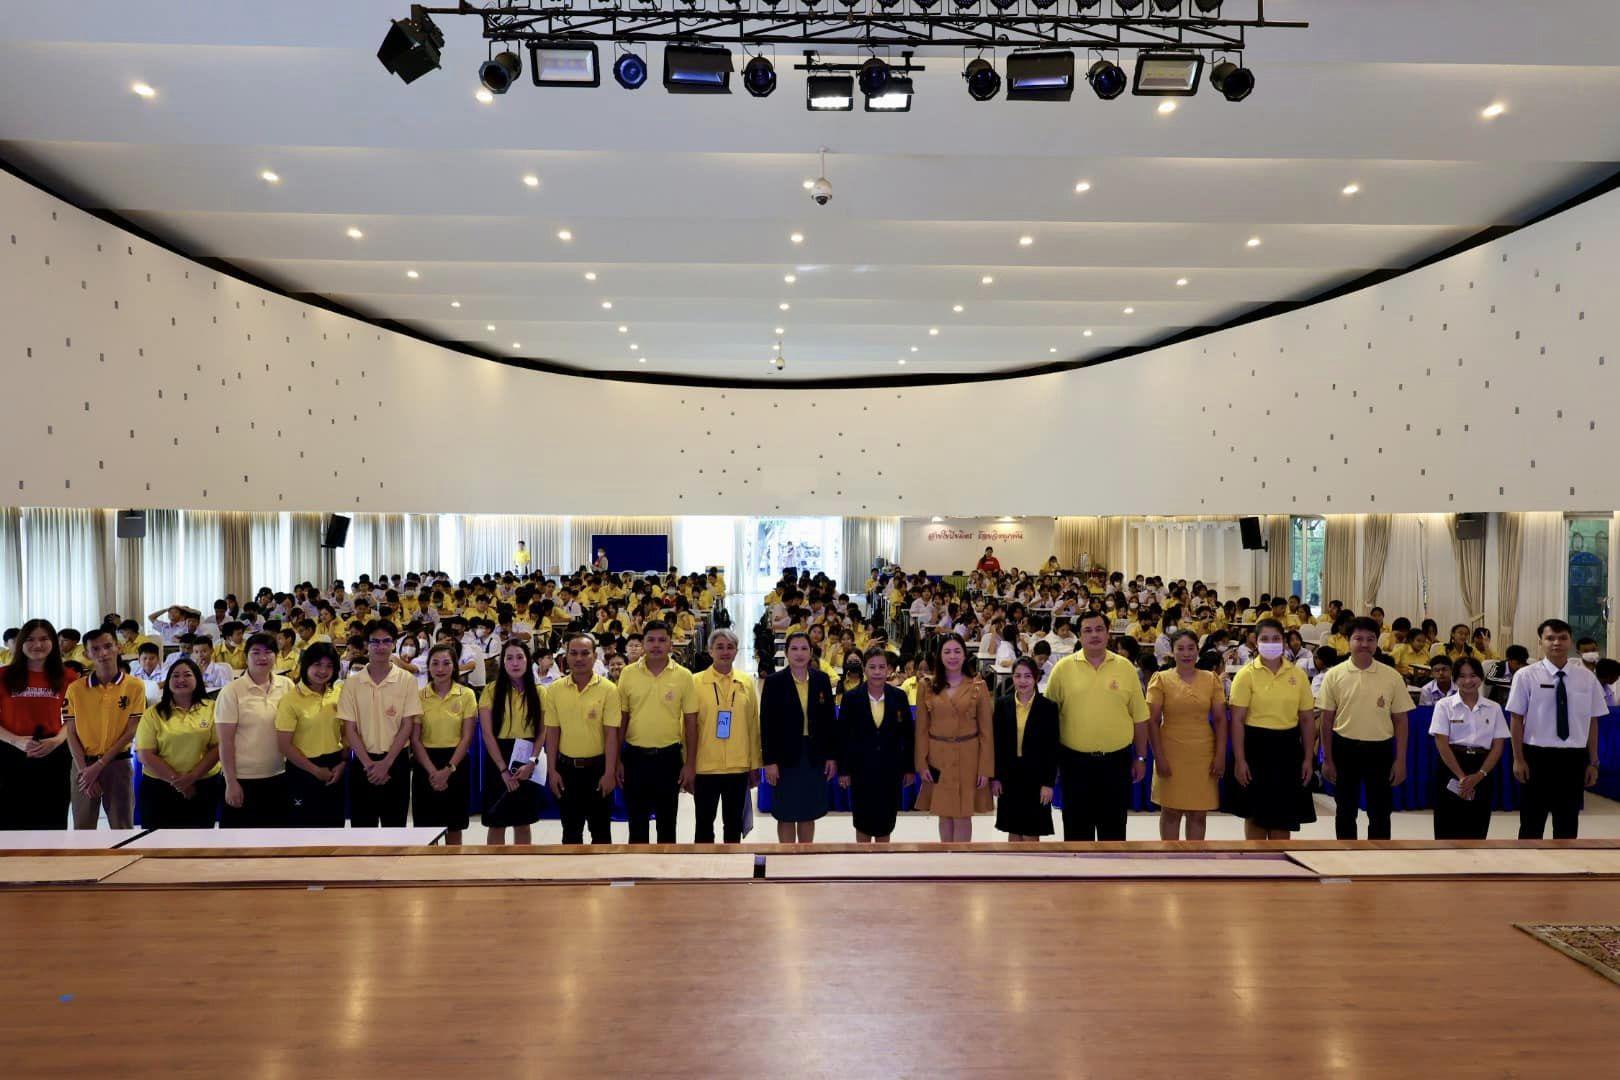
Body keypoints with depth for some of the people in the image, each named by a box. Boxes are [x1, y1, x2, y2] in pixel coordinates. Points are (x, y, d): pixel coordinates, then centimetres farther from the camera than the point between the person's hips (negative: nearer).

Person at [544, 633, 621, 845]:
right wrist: (552, 771, -1)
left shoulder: (608, 690, -9)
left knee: (601, 828, 7)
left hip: (597, 766, -2)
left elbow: (611, 734, -10)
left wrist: (609, 773, -13)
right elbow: (552, 733, 3)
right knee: (571, 829, 12)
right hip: (566, 767, 2)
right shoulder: (554, 690, 0)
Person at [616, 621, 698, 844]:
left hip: (669, 756, -1)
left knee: (667, 820, 10)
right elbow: (621, 719, 4)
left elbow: (690, 722, 0)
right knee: (636, 819, 10)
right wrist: (617, 759, 2)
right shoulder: (628, 673, -1)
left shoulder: (683, 676, -4)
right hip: (635, 755, 1)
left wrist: (690, 763, -2)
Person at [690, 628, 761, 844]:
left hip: (739, 767, 2)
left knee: (734, 822, 11)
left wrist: (755, 765, 7)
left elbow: (753, 725, 7)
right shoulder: (696, 681, -3)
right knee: (705, 822, 8)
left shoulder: (746, 682, 4)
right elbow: (690, 726, -1)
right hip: (705, 767, -2)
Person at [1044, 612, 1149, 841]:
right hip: (1076, 761, -1)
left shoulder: (1125, 667, 1)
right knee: (1077, 827, 9)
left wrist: (1140, 758, 6)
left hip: (1116, 761, 1)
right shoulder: (1063, 668, -2)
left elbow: (1139, 718, 6)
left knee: (1113, 826, 11)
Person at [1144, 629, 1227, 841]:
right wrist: (1159, 757, -9)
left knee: (1198, 813, 8)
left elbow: (1220, 720, 5)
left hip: (1203, 755, 2)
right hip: (1172, 755, -2)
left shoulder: (1211, 679, 4)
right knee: (1171, 811, 6)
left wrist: (1220, 755, -2)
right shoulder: (1161, 680, -3)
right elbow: (1152, 722, -4)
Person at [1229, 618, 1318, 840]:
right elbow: (1237, 720, -8)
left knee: (1283, 813, 10)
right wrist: (1239, 760, -13)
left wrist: (1308, 758, 4)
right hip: (1256, 745, -3)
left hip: (1287, 747, 3)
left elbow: (1307, 719, 8)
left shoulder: (1298, 675, 4)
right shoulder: (1246, 674, -6)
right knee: (1255, 813, 6)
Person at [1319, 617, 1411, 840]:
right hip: (1345, 748, 0)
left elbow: (1400, 720, 2)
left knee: (1380, 813, 6)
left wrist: (1400, 760, -2)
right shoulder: (1334, 676, -3)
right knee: (1345, 811, 10)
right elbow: (1327, 720, 1)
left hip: (1380, 750, 0)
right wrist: (1327, 759, 0)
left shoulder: (1392, 677, -2)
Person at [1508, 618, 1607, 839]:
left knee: (1568, 825, 14)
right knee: (1532, 824, 7)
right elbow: (1517, 719, -4)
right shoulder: (1526, 676, -6)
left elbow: (1592, 723, 5)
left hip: (1574, 758, 3)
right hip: (1537, 756, -3)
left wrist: (1593, 763, 5)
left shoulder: (1587, 678, 2)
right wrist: (1518, 759, -6)